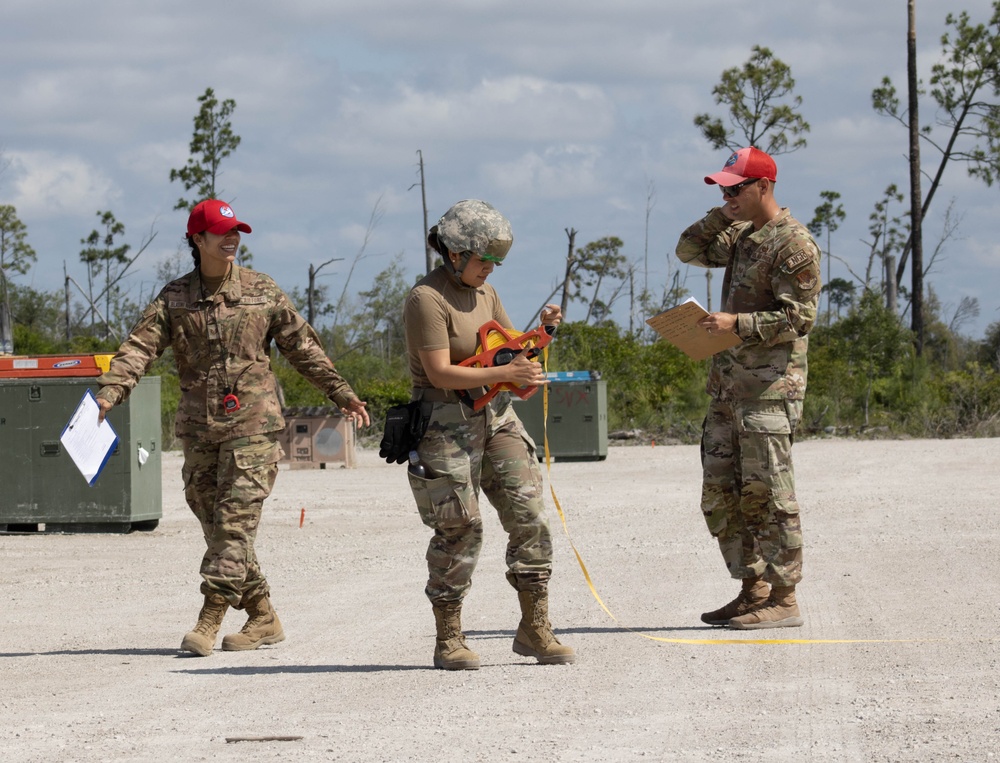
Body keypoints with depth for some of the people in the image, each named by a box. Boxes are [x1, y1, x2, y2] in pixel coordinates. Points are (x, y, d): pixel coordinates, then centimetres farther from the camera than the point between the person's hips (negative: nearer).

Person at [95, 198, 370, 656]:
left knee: (235, 521, -11)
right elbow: (140, 347, -5)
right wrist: (109, 391, -21)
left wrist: (341, 393, 10)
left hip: (253, 424, -3)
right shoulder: (174, 299, 6)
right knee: (215, 524, 5)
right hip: (199, 428, 3)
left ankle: (209, 623, -12)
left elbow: (302, 347, 12)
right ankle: (263, 618, 16)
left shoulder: (262, 291, 5)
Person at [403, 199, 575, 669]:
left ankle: (534, 630, 5)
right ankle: (448, 639, 5)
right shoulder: (427, 300, -12)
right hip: (445, 422, -7)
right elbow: (440, 372, -20)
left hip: (494, 416, 8)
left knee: (529, 514, -1)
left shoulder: (483, 292, 13)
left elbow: (511, 346, 19)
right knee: (459, 527, -7)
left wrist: (541, 330, 0)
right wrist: (505, 374, -25)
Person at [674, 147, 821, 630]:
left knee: (767, 492, -8)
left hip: (769, 387, -9)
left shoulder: (792, 243, -12)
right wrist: (722, 216, 10)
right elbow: (689, 251, 24)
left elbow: (799, 317, -16)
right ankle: (753, 591, 16)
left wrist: (737, 323, -23)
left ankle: (783, 599, -3)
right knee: (720, 493, 9)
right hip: (728, 385, 9)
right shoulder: (742, 234, 15)